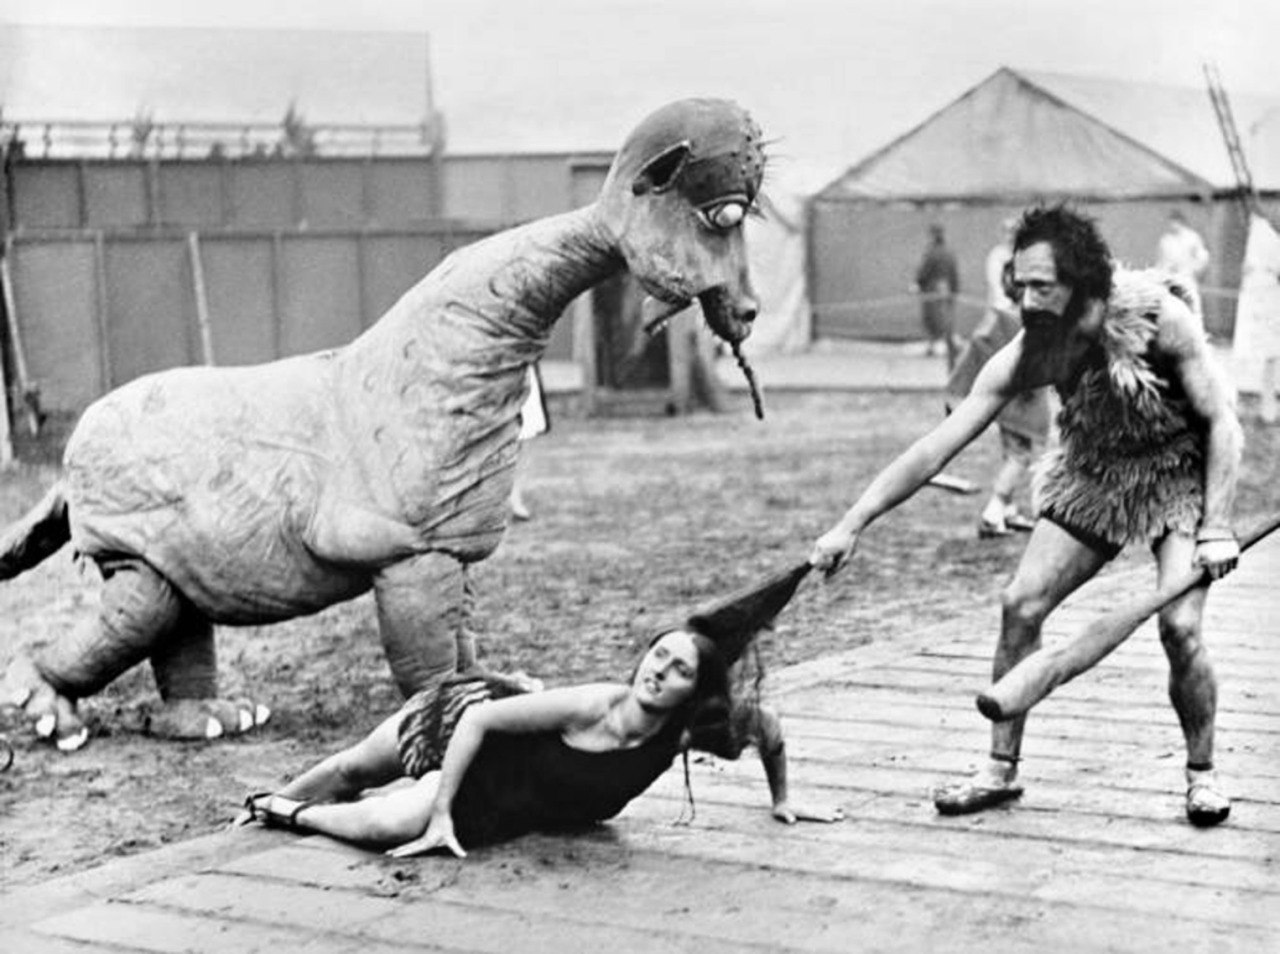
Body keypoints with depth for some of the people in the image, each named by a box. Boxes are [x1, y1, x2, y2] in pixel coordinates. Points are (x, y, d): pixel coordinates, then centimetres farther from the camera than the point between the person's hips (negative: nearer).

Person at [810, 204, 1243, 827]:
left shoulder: (1158, 316, -27)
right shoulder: (1028, 353, -19)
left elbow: (1222, 421, -18)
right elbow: (935, 448, -19)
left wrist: (1216, 527, -25)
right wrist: (851, 525, -24)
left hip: (1178, 477, -3)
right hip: (1092, 477, 3)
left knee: (1179, 626, -20)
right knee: (1020, 606, -7)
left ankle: (1201, 772, 4)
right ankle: (1001, 770, 7)